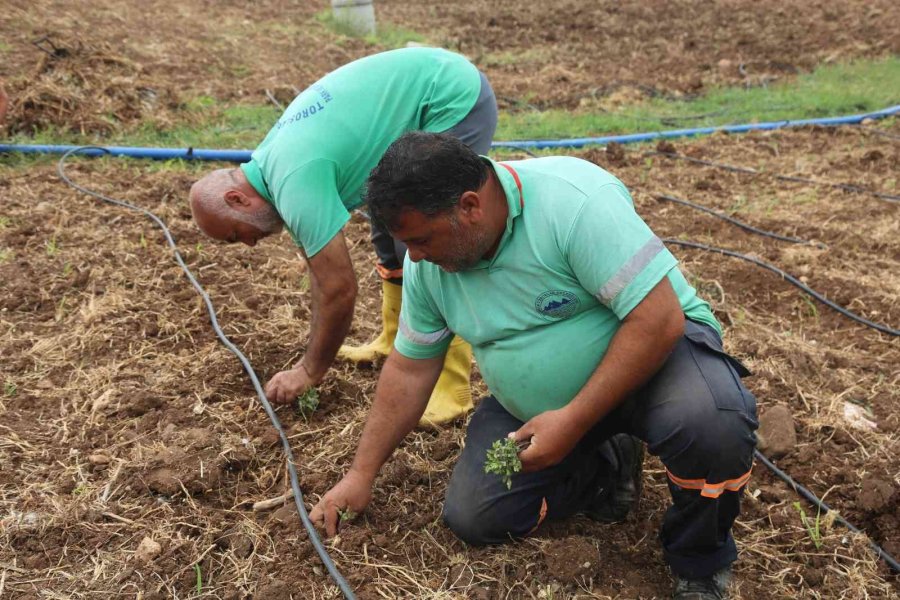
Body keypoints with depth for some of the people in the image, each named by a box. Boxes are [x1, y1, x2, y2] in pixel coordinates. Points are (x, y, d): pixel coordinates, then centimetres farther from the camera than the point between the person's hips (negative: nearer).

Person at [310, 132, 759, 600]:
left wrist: (573, 420, -29)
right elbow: (409, 369, 4)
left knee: (710, 423, -36)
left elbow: (659, 320, -30)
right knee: (472, 517, -7)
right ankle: (605, 474, 15)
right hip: (532, 408, 6)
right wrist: (361, 475, 6)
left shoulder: (574, 199, -28)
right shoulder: (426, 264, -8)